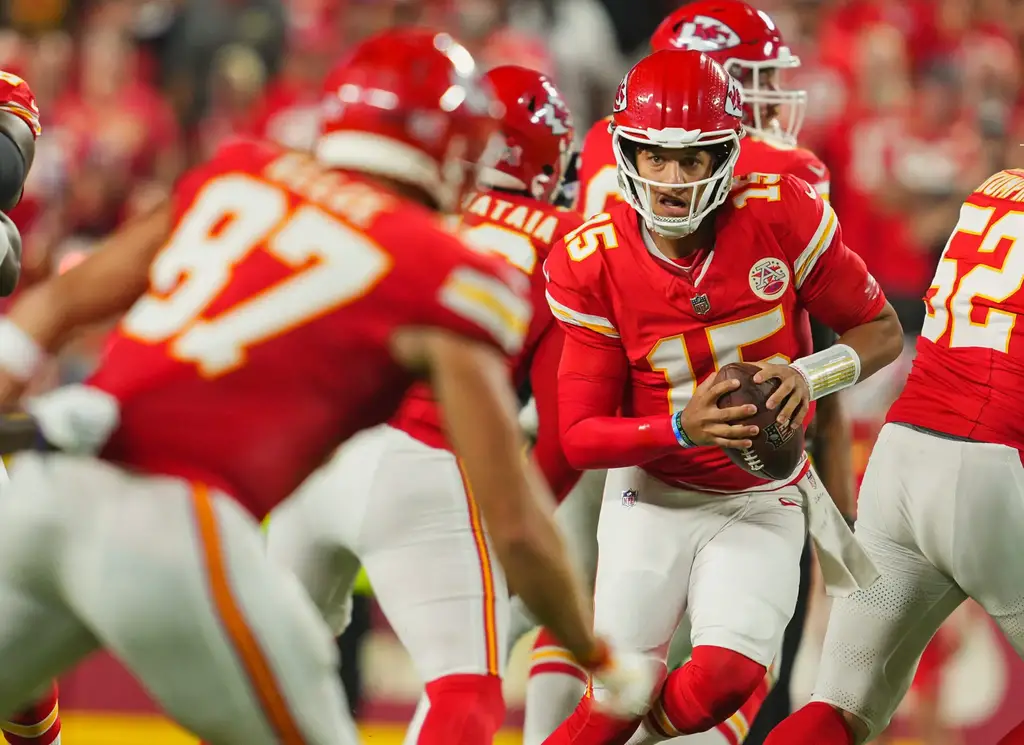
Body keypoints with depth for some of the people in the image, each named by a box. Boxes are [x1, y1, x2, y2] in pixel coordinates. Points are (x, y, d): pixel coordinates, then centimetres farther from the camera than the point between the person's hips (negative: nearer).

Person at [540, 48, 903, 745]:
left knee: (724, 678, -21)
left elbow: (882, 333, -4)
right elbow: (580, 436, -12)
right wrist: (681, 430, -30)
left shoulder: (783, 216, -16)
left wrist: (809, 375, -24)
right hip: (653, 495, 0)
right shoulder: (591, 265, -14)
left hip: (762, 501, 0)